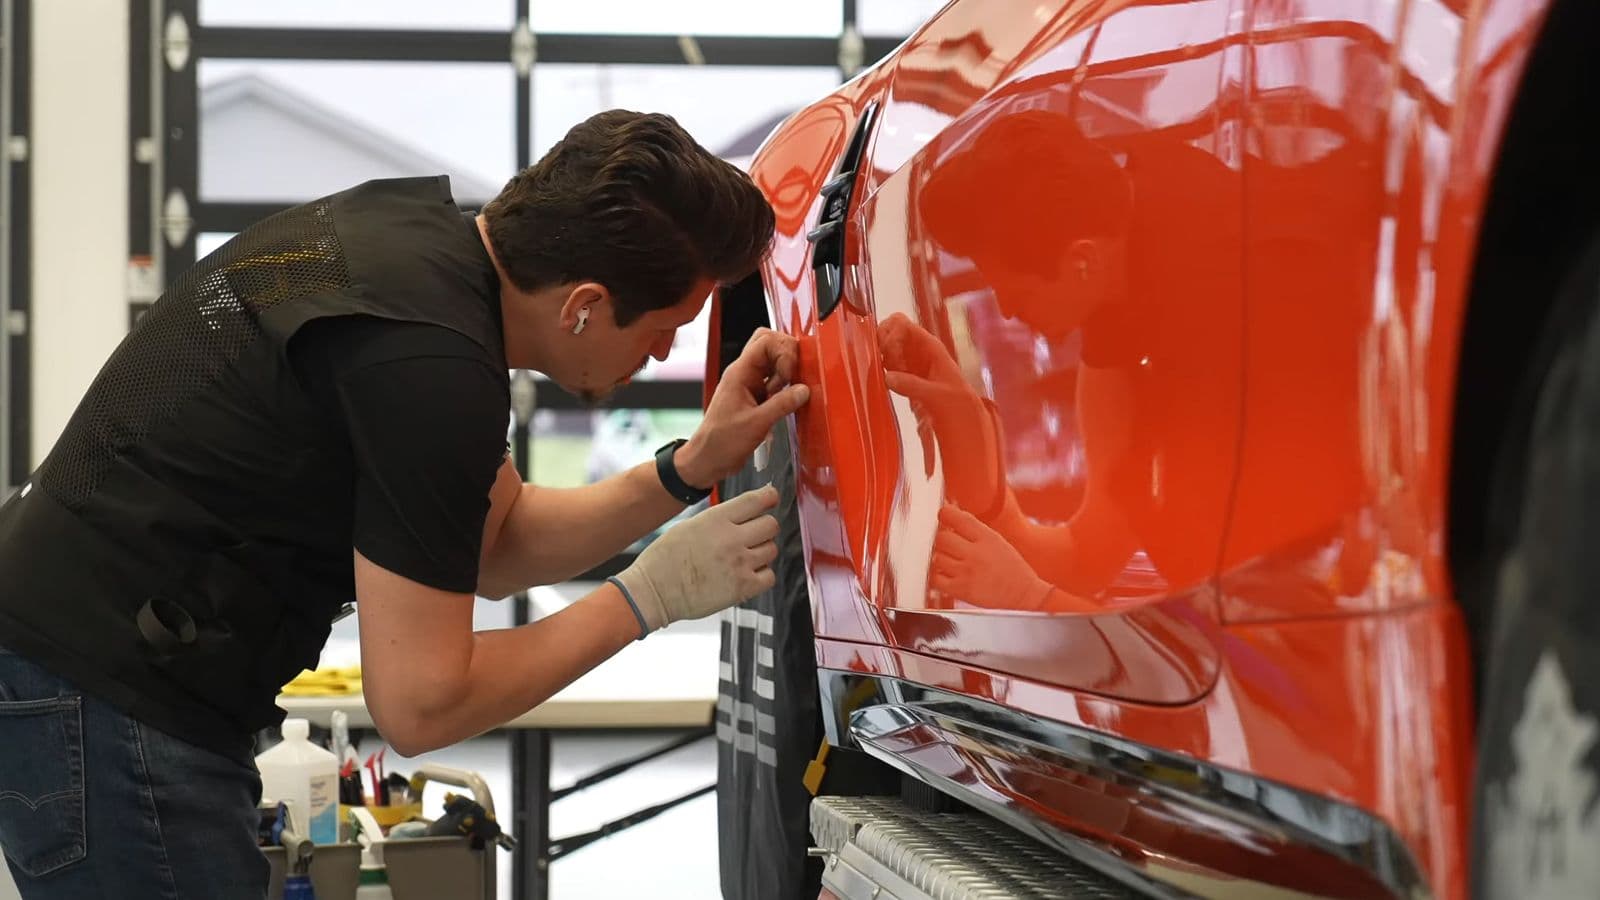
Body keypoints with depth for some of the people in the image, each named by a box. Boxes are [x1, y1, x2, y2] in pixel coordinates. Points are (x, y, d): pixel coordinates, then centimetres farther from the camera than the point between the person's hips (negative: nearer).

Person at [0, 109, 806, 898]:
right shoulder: (431, 361, -25)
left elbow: (493, 546, 15)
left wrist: (690, 468, 3)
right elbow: (419, 704, -19)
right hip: (104, 707, -10)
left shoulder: (422, 232, 3)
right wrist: (652, 594, -11)